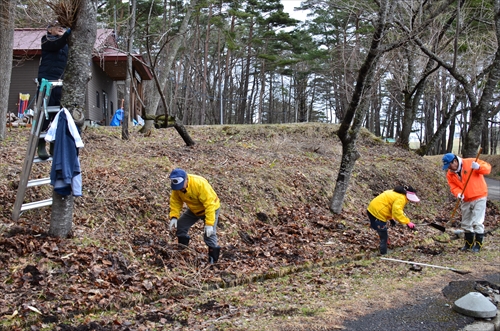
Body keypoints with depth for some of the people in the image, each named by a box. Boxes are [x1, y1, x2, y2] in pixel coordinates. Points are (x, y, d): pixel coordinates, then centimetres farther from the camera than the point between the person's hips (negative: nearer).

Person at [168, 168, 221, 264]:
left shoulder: (200, 184, -38)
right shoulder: (177, 186, -19)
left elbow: (209, 204, -36)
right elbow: (175, 201, -8)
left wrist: (209, 224, -38)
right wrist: (174, 216, -22)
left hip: (210, 208, -6)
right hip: (194, 209, 6)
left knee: (209, 234, -16)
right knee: (180, 225, 2)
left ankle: (212, 261, -4)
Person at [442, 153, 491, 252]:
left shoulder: (470, 163, -14)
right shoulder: (450, 174, 1)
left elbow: (487, 167, -13)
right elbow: (453, 187, -2)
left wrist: (478, 167, -34)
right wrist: (458, 193, -23)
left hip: (479, 198, -6)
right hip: (465, 201, 6)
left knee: (477, 222, -7)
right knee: (466, 224, 14)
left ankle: (478, 244, 6)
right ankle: (469, 243, 29)